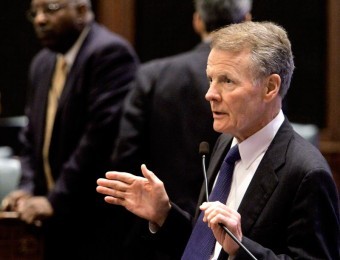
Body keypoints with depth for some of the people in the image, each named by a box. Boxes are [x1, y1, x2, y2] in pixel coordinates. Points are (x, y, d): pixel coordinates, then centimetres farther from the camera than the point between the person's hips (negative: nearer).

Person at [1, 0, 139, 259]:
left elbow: (102, 133, -19)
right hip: (58, 222, 8)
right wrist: (28, 188, 3)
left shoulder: (110, 53, -12)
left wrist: (56, 200, -18)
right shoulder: (43, 63, 16)